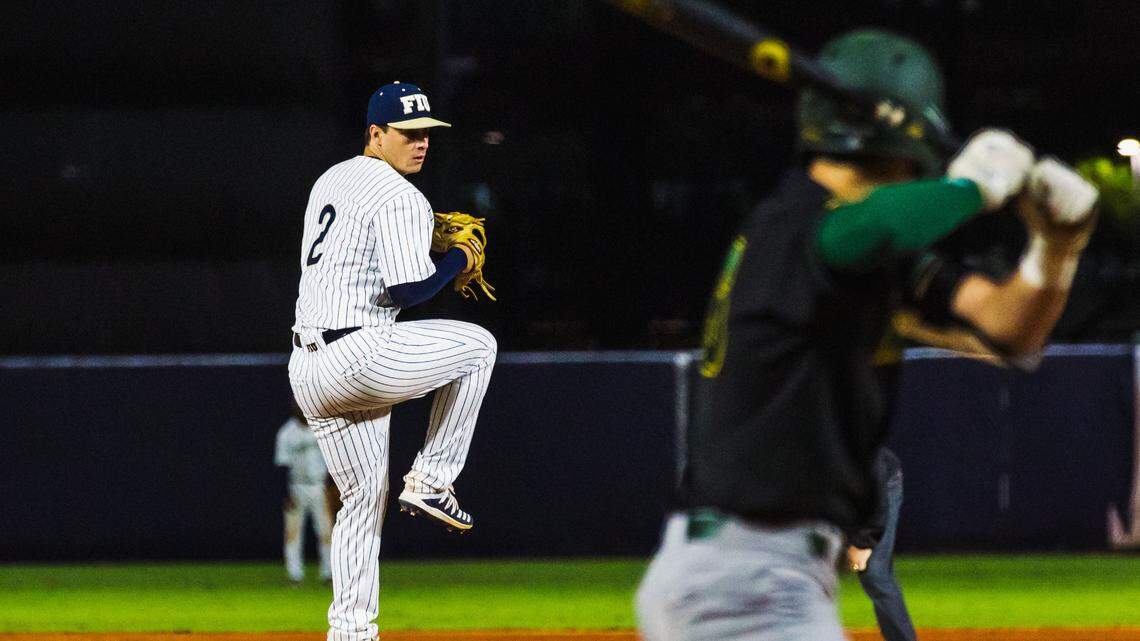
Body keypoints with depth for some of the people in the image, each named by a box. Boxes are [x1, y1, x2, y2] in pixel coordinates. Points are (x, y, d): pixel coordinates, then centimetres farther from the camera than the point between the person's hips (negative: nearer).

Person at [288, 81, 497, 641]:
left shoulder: (330, 181, 19)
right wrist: (458, 260, -1)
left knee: (363, 498, 16)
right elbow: (410, 288, -19)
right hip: (358, 358, -9)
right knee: (477, 344, 12)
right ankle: (431, 480, 8)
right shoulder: (400, 197, -10)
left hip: (306, 369, 9)